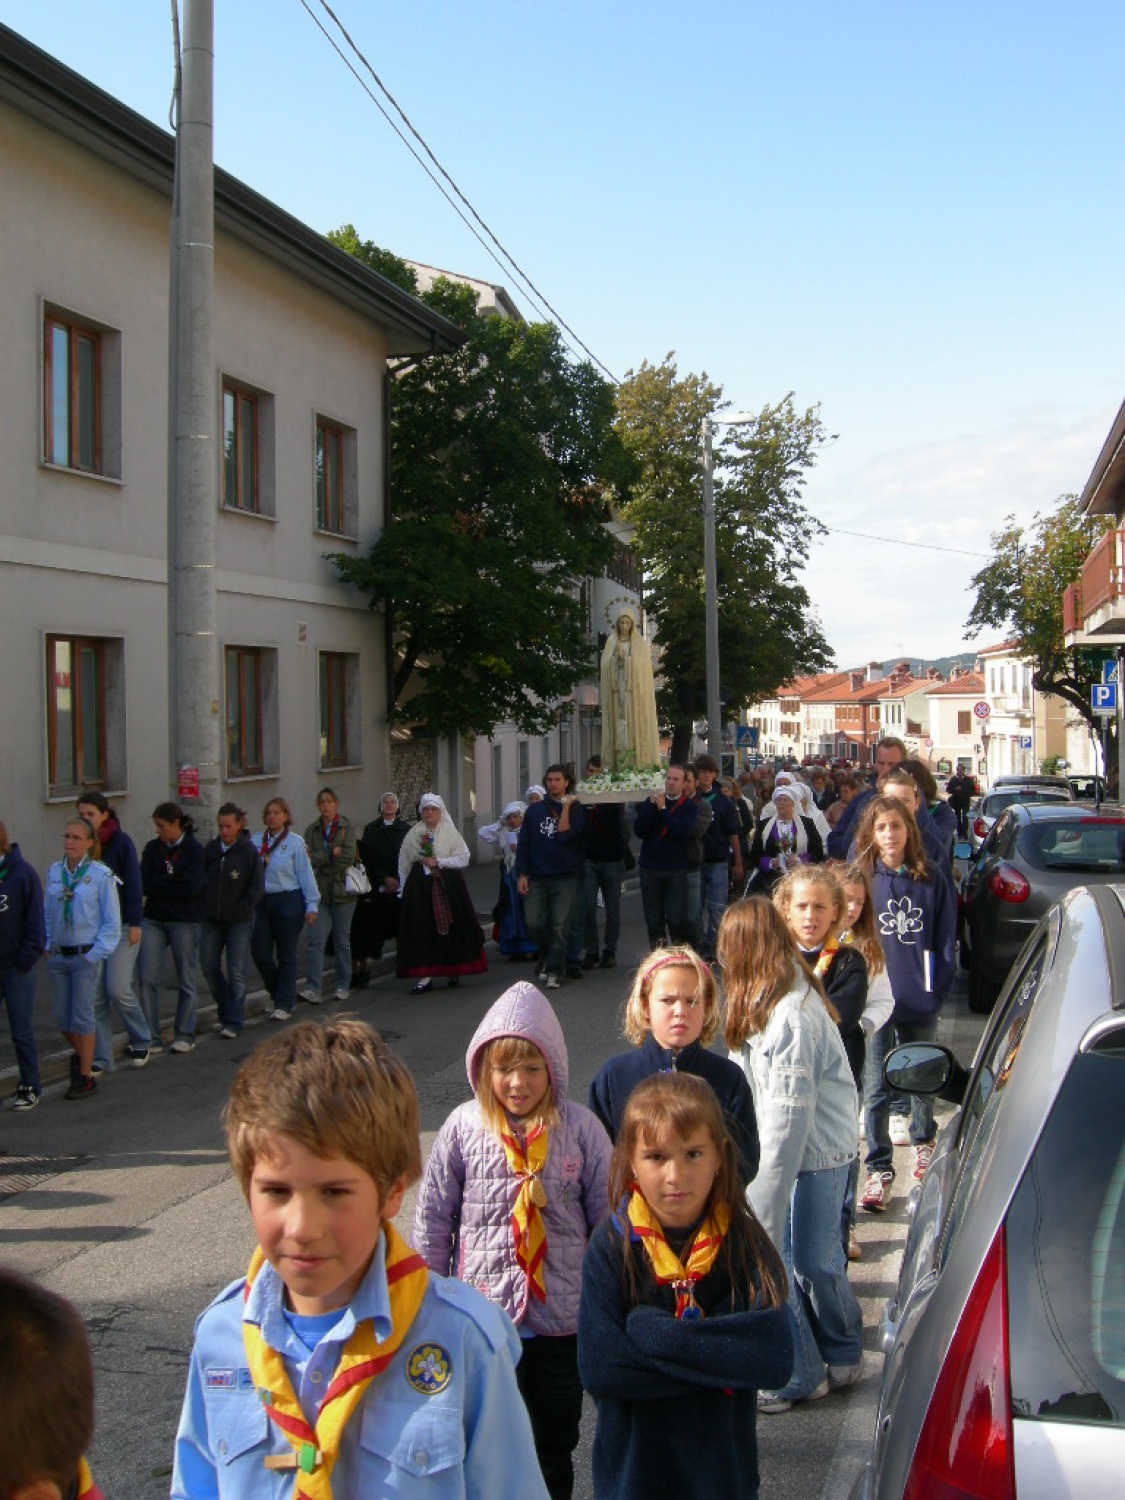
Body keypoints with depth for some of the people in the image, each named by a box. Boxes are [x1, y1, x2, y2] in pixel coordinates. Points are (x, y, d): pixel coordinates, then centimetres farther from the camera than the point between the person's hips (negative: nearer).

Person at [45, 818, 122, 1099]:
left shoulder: (101, 875, -9)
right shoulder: (54, 872, 4)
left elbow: (112, 922, -7)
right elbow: (47, 914, 12)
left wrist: (95, 954, -11)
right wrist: (48, 946, 3)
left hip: (85, 956, -4)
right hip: (58, 957, 4)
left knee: (82, 1018, 0)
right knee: (61, 1017, 10)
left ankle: (86, 1076, 12)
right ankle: (82, 1055, 37)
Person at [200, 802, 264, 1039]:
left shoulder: (249, 851, -9)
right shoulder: (210, 849, 2)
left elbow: (257, 887, -9)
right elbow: (200, 880, 10)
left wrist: (238, 911, -12)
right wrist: (206, 907, -1)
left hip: (239, 921, -4)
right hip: (212, 920, 4)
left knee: (236, 972, -2)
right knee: (209, 968, 8)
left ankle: (233, 1022, 5)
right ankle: (227, 1011, 28)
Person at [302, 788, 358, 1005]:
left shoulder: (347, 829, 1)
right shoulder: (311, 830, 8)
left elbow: (348, 858, -12)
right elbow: (310, 858, -4)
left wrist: (320, 859, -9)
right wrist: (333, 854, -12)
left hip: (341, 891, -1)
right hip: (319, 892, 1)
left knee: (342, 940, 7)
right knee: (315, 940, -10)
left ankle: (343, 986, 19)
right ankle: (312, 989, -13)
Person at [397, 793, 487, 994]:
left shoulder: (450, 832, 2)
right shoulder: (413, 834, 8)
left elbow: (464, 858, -3)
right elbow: (403, 864, 12)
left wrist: (438, 861, -11)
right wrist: (405, 889, 8)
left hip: (448, 885, -1)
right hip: (420, 886, 1)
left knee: (450, 928, 0)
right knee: (421, 930, -4)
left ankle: (453, 972, 13)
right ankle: (424, 977, -2)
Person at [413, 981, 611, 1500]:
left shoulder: (580, 1129, -7)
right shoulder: (462, 1127, -6)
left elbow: (609, 1220, 0)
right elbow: (432, 1221, 1)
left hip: (562, 1321, 0)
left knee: (555, 1452, 16)